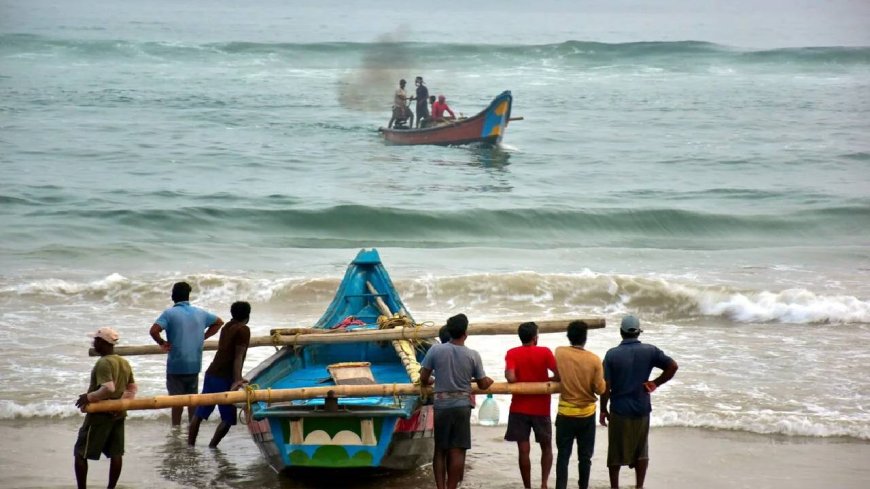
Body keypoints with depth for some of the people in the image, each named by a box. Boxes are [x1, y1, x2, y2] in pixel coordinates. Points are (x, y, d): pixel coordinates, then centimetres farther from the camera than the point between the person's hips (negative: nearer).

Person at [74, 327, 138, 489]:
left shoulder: (103, 363, -19)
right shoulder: (124, 363, 8)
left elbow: (108, 389, -29)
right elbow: (133, 388, 12)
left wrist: (88, 397, -18)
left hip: (100, 415, -8)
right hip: (118, 414, 8)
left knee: (80, 453, 1)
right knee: (116, 453, 9)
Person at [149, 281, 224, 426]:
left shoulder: (170, 313, -9)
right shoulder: (200, 313, 6)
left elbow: (154, 330, -23)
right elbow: (219, 322, 22)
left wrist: (162, 343, -6)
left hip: (176, 365, -4)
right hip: (194, 365, 4)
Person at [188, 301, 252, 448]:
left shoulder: (227, 327, 17)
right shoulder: (243, 330, -8)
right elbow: (238, 357, -16)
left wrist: (237, 378, 30)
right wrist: (236, 380, -22)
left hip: (211, 374, 8)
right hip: (224, 379, -8)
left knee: (199, 413, 9)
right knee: (228, 418, 0)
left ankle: (190, 444, 9)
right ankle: (212, 447, -3)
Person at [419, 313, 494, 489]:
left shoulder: (435, 350, -5)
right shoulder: (473, 355, -5)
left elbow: (423, 379, -1)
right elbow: (483, 385, 4)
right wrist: (490, 381, 27)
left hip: (441, 405, 1)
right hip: (462, 405, -1)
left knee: (440, 450, 9)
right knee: (457, 451, 2)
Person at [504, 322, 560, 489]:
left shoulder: (512, 354, -4)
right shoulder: (545, 352, -5)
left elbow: (510, 378, -16)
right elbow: (559, 375, -12)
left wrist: (522, 382, 5)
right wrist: (543, 381, 6)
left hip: (519, 408, 0)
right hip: (541, 409, 0)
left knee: (524, 450, 2)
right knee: (546, 447, 15)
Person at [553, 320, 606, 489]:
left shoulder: (559, 353, -9)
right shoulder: (594, 360, -12)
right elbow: (600, 389, -7)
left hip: (565, 413, 0)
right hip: (587, 414, 0)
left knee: (563, 455, 3)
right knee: (585, 456, 11)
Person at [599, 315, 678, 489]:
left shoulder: (612, 354, -8)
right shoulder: (650, 351, -4)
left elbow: (606, 386, -9)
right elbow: (673, 366, -10)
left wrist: (603, 410, 2)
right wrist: (655, 383, -1)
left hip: (619, 410, -2)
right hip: (642, 409, 2)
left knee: (616, 453, 10)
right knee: (641, 451, 15)